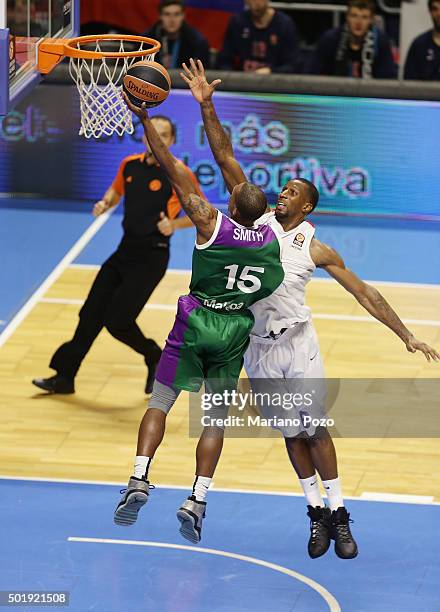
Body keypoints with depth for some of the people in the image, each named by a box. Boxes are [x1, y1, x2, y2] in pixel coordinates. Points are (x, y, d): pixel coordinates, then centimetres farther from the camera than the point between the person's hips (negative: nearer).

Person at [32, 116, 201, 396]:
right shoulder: (130, 165, 3)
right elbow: (117, 190, 23)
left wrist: (174, 224, -24)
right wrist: (105, 203, 1)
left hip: (152, 255, -6)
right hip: (126, 250, 6)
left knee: (117, 321, -10)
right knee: (91, 314, 6)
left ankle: (155, 357, 18)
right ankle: (65, 377, 16)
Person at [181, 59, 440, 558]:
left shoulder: (316, 249, 1)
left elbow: (363, 292, 3)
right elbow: (225, 159, -2)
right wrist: (207, 109, -10)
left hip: (296, 343, -1)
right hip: (257, 347, 1)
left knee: (315, 428, -2)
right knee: (291, 433, 7)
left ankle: (338, 516, 4)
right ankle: (316, 514, 15)